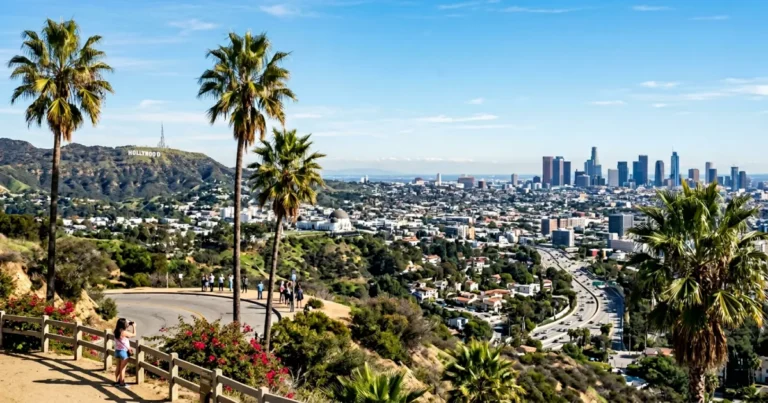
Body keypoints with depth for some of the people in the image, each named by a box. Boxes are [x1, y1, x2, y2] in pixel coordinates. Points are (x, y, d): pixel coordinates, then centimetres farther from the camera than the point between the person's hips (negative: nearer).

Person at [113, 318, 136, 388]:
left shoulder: (117, 331, -1)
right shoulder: (124, 332, -22)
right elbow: (134, 334, -9)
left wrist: (129, 325, 11)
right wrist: (134, 326, 3)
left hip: (117, 351, 8)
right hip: (123, 352, -8)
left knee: (118, 367, 18)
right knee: (122, 368, 2)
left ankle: (117, 381, 28)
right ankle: (122, 383, 8)